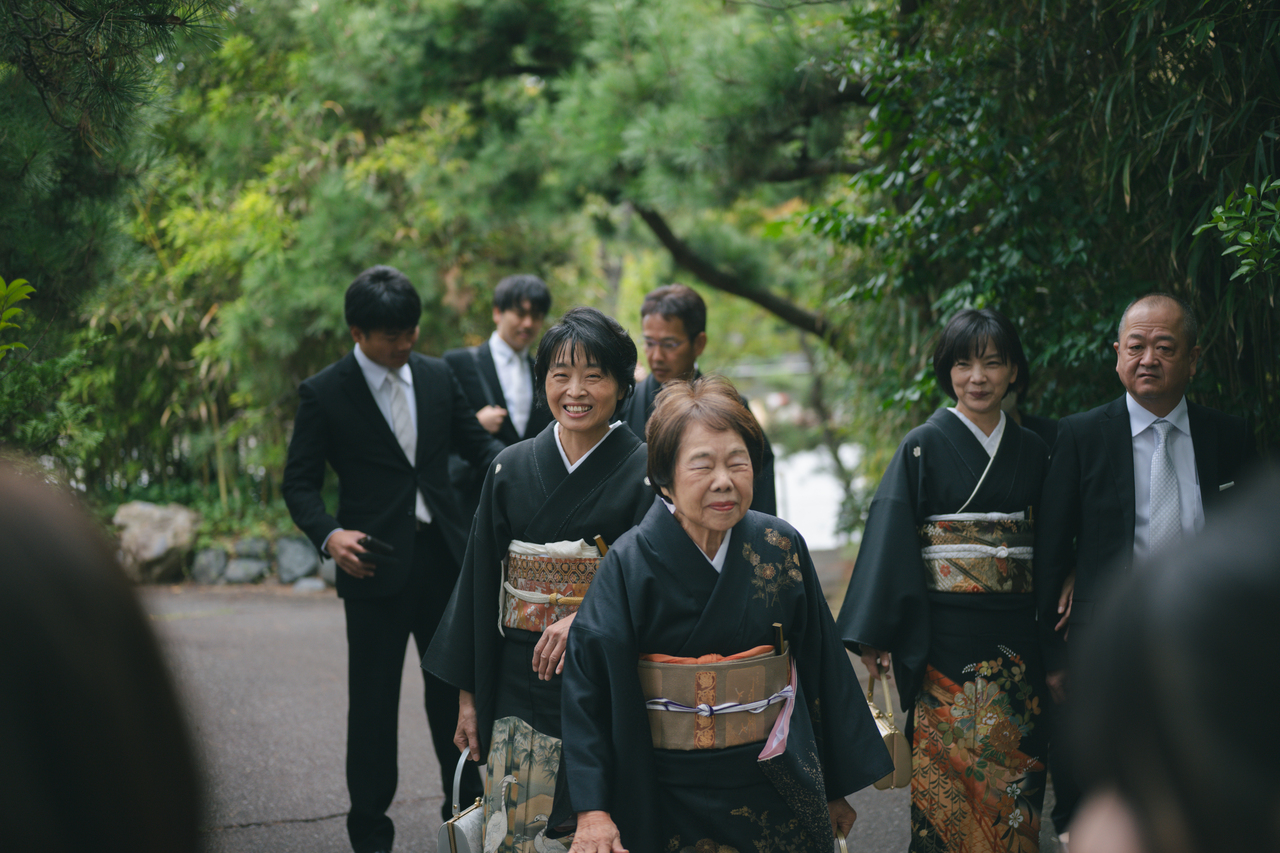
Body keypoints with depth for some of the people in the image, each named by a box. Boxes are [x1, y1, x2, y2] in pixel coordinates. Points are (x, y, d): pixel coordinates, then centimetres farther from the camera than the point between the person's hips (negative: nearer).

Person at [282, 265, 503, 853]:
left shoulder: (437, 376, 7)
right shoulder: (324, 393, -5)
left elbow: (475, 442, 12)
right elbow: (299, 482, -3)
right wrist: (329, 535, -21)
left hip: (442, 556, 4)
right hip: (375, 563, -4)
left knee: (454, 686, 12)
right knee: (373, 700, 4)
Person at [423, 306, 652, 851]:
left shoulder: (646, 472, -3)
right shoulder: (512, 469, 6)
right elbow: (480, 583, 10)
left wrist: (587, 618, -25)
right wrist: (468, 696, 9)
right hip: (521, 687, 3)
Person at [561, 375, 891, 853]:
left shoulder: (782, 549, -4)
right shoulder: (630, 563, -12)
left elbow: (822, 669, 4)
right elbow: (587, 685, -13)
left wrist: (836, 788, 9)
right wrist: (592, 811, -20)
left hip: (777, 788, 2)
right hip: (670, 801, -2)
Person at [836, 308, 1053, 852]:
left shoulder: (1032, 453, 10)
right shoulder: (923, 448, -3)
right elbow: (890, 539, -6)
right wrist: (876, 634, -11)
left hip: (1016, 638, 4)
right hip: (945, 638, -4)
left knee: (1015, 775, 5)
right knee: (947, 771, -5)